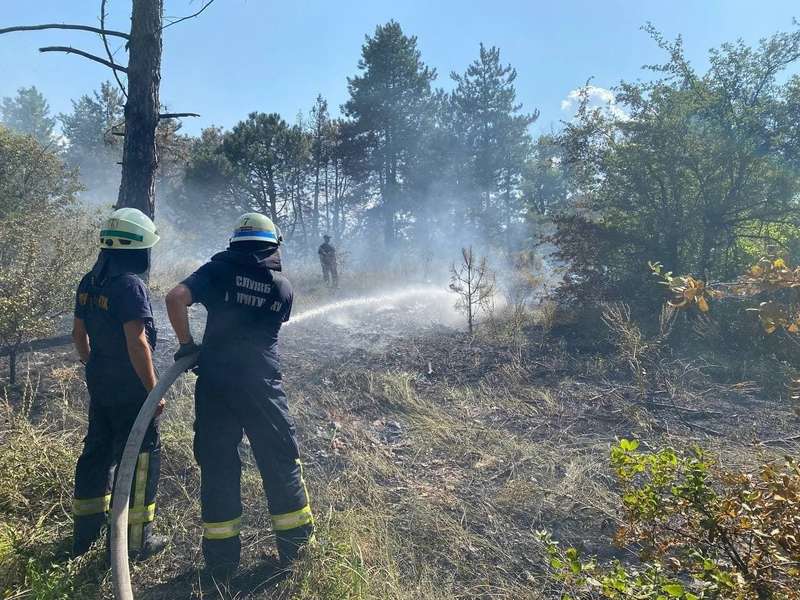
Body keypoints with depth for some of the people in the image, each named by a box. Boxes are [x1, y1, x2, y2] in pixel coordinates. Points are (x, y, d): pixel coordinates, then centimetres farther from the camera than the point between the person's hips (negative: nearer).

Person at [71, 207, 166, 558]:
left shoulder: (89, 283, 5)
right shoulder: (130, 285, -21)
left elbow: (79, 334, 14)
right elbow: (137, 343, -24)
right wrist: (153, 389, -17)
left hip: (99, 383, 8)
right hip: (129, 388, -8)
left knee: (97, 451, 20)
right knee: (140, 457, 4)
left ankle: (86, 531, 35)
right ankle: (136, 540, 14)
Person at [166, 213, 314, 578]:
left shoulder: (218, 269, 0)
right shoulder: (283, 287, 5)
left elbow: (175, 298, -11)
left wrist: (187, 344, -1)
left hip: (215, 383, 0)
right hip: (263, 386, 0)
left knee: (217, 466, 12)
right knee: (280, 462, 15)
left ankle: (222, 557, 22)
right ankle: (295, 542, 28)